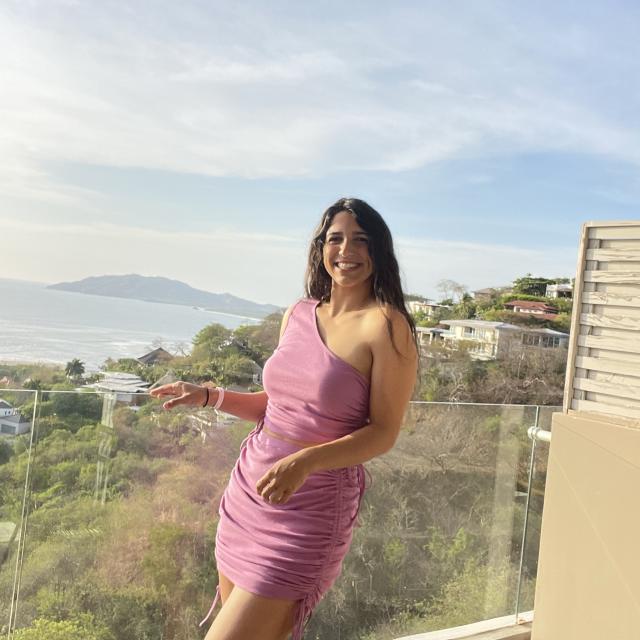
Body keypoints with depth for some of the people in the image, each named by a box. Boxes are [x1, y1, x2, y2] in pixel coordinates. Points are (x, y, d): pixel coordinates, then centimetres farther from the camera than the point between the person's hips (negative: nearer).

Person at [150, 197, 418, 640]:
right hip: (249, 488, 6)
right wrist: (208, 397, 7)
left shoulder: (386, 326, -12)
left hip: (311, 507, -6)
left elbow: (384, 432, -14)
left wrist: (304, 462, -26)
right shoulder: (298, 314, 6)